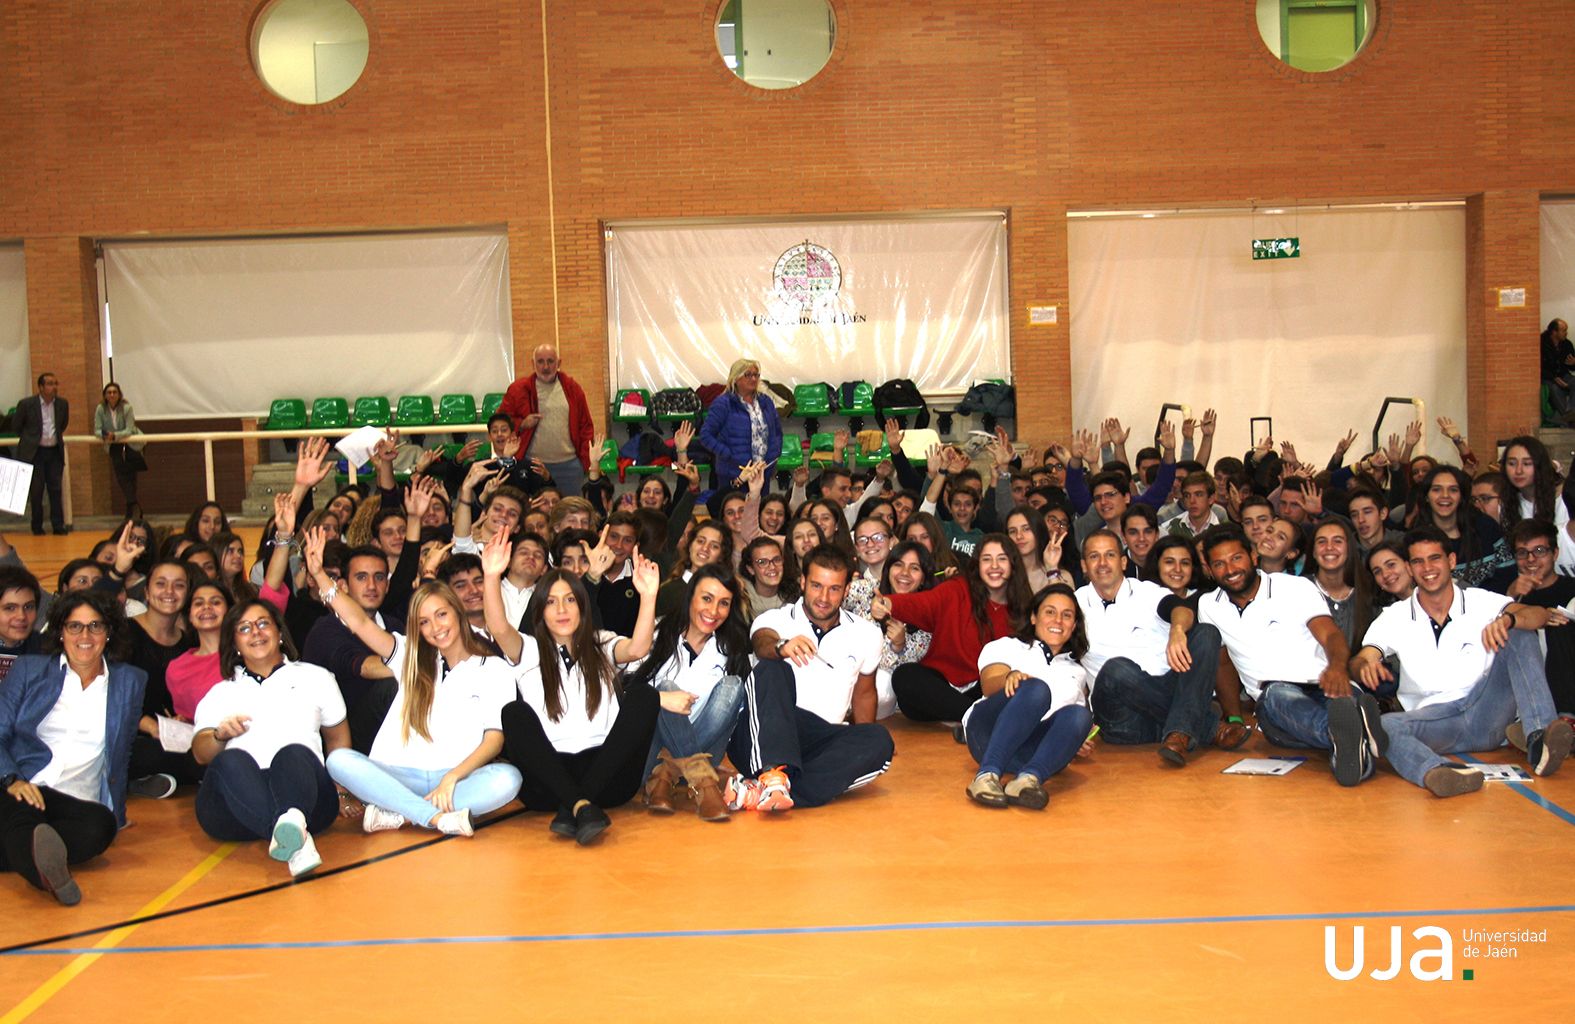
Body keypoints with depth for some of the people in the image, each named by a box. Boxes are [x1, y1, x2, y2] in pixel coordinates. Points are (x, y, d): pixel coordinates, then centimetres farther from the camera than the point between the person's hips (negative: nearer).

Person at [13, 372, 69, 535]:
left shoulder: (62, 404, 2)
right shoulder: (26, 404, -7)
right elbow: (16, 426, 5)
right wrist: (29, 439, 9)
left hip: (55, 451, 3)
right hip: (34, 453, -2)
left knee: (55, 489, 2)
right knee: (36, 491, 3)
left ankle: (58, 525, 5)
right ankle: (37, 527, 11)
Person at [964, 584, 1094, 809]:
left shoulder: (1078, 672, 37)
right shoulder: (1006, 646, 24)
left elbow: (1080, 718, 29)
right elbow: (989, 685, 3)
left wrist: (1074, 740, 7)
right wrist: (1010, 677, -18)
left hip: (1036, 750, 3)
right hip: (990, 735, -2)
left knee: (1079, 715, -31)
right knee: (1036, 689, -34)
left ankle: (1028, 779, -53)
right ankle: (987, 774, -46)